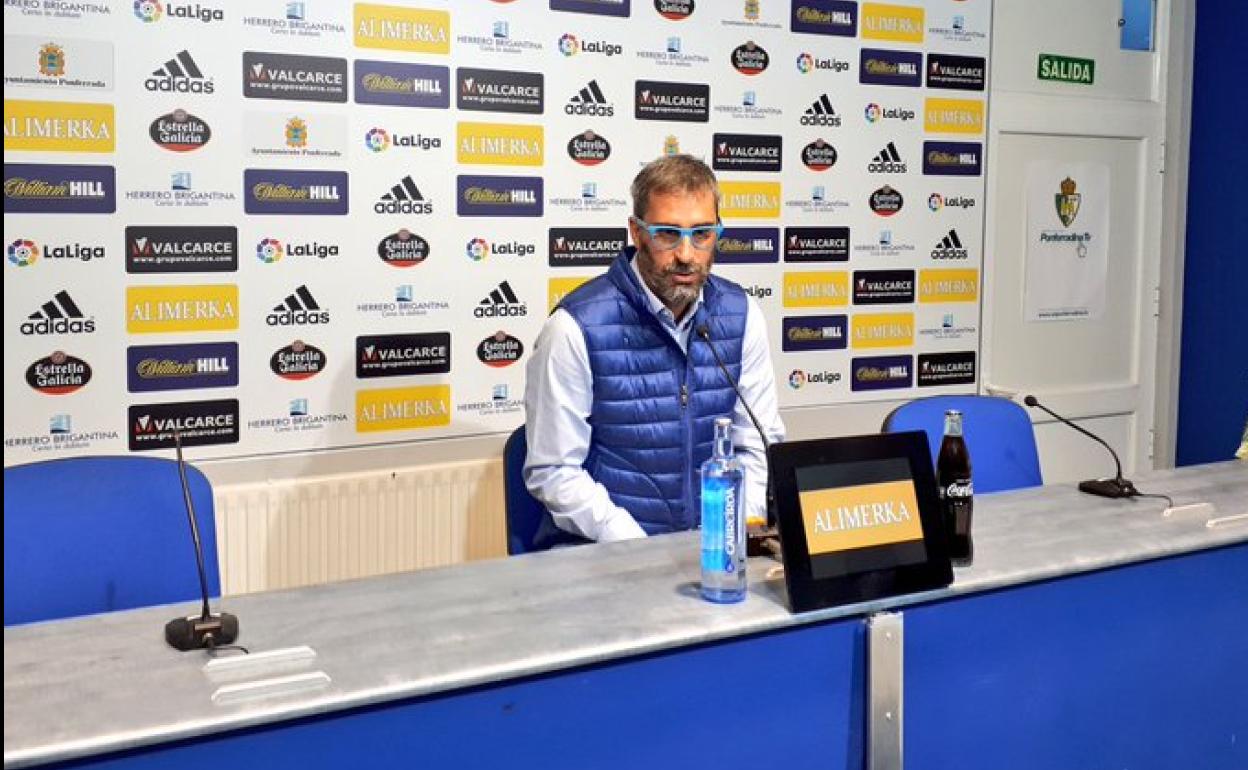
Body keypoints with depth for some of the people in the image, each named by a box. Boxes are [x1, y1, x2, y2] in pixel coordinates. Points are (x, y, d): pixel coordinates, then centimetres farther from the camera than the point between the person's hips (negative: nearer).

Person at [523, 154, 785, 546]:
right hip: (599, 546, -4)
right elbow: (554, 471, -10)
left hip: (715, 539, 4)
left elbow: (759, 444, 9)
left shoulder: (740, 314, 3)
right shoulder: (576, 327, -12)